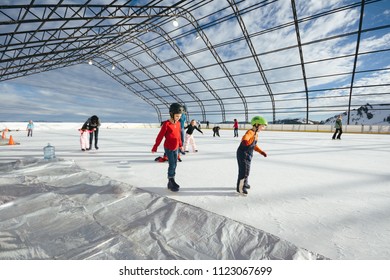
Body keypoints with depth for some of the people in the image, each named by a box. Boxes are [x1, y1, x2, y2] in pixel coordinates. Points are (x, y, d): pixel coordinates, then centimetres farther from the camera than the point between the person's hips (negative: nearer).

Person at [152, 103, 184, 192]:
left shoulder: (178, 123, 1)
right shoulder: (166, 124, -18)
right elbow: (160, 136, -14)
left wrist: (180, 145, 23)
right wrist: (155, 147, -10)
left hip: (176, 148, 7)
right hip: (168, 148, -6)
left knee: (174, 165, 10)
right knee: (172, 165, -6)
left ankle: (170, 183, 22)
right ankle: (172, 182, 10)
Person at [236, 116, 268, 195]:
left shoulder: (256, 134, 11)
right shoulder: (250, 132, -21)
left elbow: (254, 145, 20)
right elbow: (245, 141, -39)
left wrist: (261, 152, 17)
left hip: (248, 155, 10)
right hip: (242, 154, -10)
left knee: (247, 170, 21)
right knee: (243, 170, -7)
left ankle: (244, 184, 40)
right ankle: (240, 188, 4)